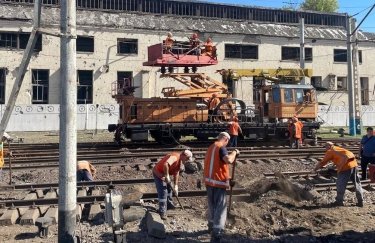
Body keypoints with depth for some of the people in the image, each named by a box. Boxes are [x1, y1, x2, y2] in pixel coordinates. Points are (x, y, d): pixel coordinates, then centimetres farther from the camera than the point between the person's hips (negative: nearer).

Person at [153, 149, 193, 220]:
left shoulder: (180, 161, 2)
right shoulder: (174, 157, -30)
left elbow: (176, 173, 8)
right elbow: (165, 164, -49)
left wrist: (176, 185, 7)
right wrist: (167, 176, -37)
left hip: (164, 174, 10)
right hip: (158, 174, -10)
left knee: (169, 188, 24)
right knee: (163, 192, -12)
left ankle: (169, 205, 44)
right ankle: (162, 212, -6)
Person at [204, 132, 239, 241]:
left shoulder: (210, 148, 15)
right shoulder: (221, 148, -13)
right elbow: (229, 160, -32)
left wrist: (227, 179, 22)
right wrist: (234, 152, -12)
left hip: (209, 181, 8)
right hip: (219, 182, -8)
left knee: (212, 206, 22)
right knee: (220, 208, -1)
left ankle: (212, 226, 37)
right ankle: (217, 232, -3)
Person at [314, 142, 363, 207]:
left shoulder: (330, 151, 2)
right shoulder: (337, 148, 24)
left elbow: (323, 162, 7)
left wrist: (316, 168, 19)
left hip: (346, 166, -8)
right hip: (354, 163, 8)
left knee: (340, 184, 4)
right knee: (357, 183, 15)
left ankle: (339, 201, 12)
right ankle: (360, 201, 21)